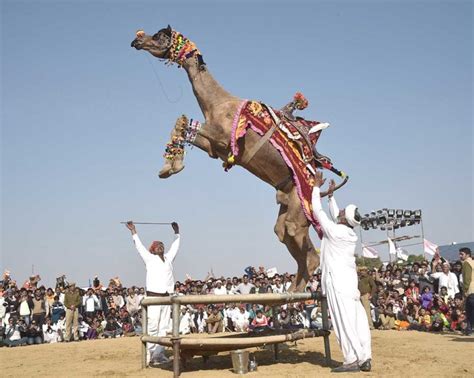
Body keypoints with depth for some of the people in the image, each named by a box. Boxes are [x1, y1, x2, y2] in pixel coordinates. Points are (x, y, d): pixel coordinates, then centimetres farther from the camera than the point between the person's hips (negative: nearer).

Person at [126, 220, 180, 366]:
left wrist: (177, 232, 39)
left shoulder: (168, 258, 18)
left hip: (167, 297, 4)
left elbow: (175, 246, 31)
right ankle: (148, 354, -5)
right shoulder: (149, 258, 8)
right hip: (154, 296, -4)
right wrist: (133, 231, 7)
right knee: (152, 327, -9)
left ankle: (159, 354, 8)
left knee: (163, 327, 3)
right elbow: (139, 246, 8)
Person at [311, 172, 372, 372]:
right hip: (350, 279, 8)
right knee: (357, 319, 4)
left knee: (344, 321, -8)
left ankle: (352, 360, -9)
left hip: (337, 280, -8)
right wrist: (331, 195, 35)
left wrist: (316, 187, 9)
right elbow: (335, 217, 28)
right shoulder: (350, 233, 11)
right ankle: (365, 358, 5)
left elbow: (317, 211, -1)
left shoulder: (334, 231, -10)